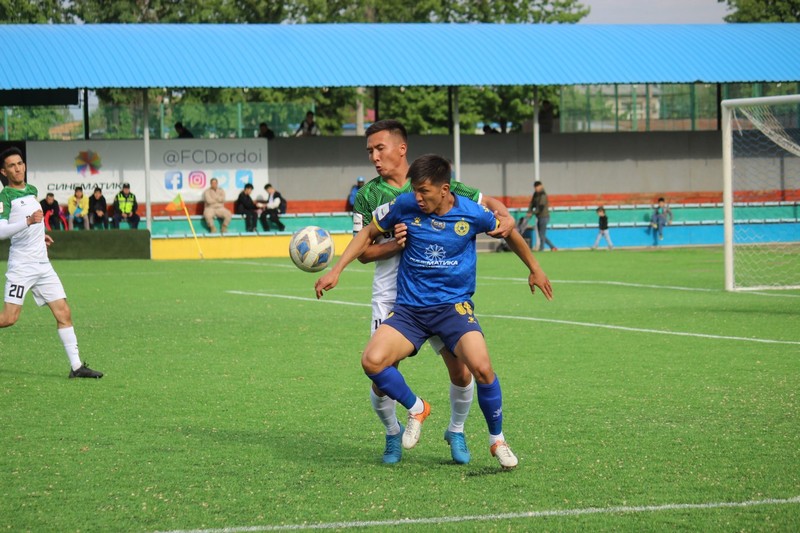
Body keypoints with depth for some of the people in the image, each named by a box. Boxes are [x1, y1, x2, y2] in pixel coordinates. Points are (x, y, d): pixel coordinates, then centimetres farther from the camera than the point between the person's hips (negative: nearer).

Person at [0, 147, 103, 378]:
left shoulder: (31, 190, 14)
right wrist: (28, 222, -34)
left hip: (43, 264, 7)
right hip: (21, 266, -7)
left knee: (63, 313, -1)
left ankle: (76, 366, -1)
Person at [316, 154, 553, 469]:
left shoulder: (471, 214, -8)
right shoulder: (404, 206, -6)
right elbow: (368, 234, 10)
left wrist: (535, 269, 24)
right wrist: (336, 271, 4)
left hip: (454, 305, -2)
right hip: (409, 308, 2)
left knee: (481, 367, -26)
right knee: (372, 361, -23)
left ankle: (497, 441, 0)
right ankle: (416, 409, 8)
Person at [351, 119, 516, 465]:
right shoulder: (367, 196, 1)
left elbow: (485, 202, 9)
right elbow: (363, 252, -1)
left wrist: (505, 217, -12)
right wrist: (399, 243, -19)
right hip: (391, 295, 0)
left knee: (461, 371, -6)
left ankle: (456, 432, 21)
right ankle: (393, 433, 23)